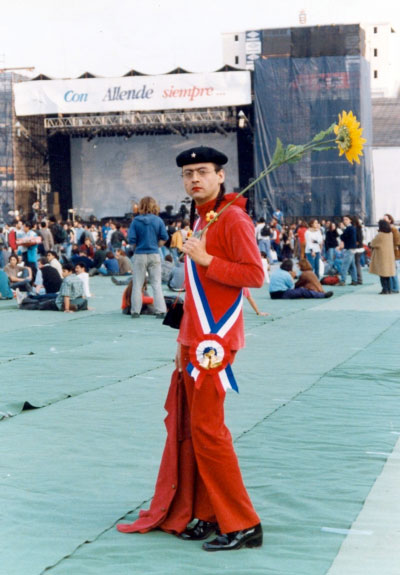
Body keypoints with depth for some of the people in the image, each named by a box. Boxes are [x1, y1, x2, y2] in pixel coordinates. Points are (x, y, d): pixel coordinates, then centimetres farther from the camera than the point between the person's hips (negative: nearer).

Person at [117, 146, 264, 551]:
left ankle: (243, 525, -3)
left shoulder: (233, 219, -11)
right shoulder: (200, 220, 18)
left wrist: (205, 259, -21)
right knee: (190, 426, 10)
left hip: (216, 339, -9)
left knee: (207, 427, -10)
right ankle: (207, 514, 18)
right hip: (194, 338, 9)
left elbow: (255, 275, -19)